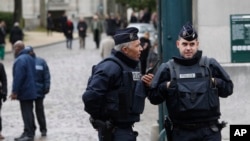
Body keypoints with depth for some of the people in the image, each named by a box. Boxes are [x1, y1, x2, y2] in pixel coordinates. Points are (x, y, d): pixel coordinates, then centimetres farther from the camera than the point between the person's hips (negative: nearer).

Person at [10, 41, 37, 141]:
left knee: (26, 113, -8)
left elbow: (18, 77, -24)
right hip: (31, 90, 10)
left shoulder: (20, 60, -18)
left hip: (24, 92, -10)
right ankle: (30, 132, 23)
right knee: (29, 112, 16)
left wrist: (15, 91, -20)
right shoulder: (30, 58, 14)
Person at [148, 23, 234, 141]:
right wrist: (165, 87, -11)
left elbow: (228, 88, 11)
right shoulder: (167, 69, 5)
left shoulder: (210, 65, 5)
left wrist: (216, 83, -6)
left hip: (209, 131, 0)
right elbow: (153, 97, 5)